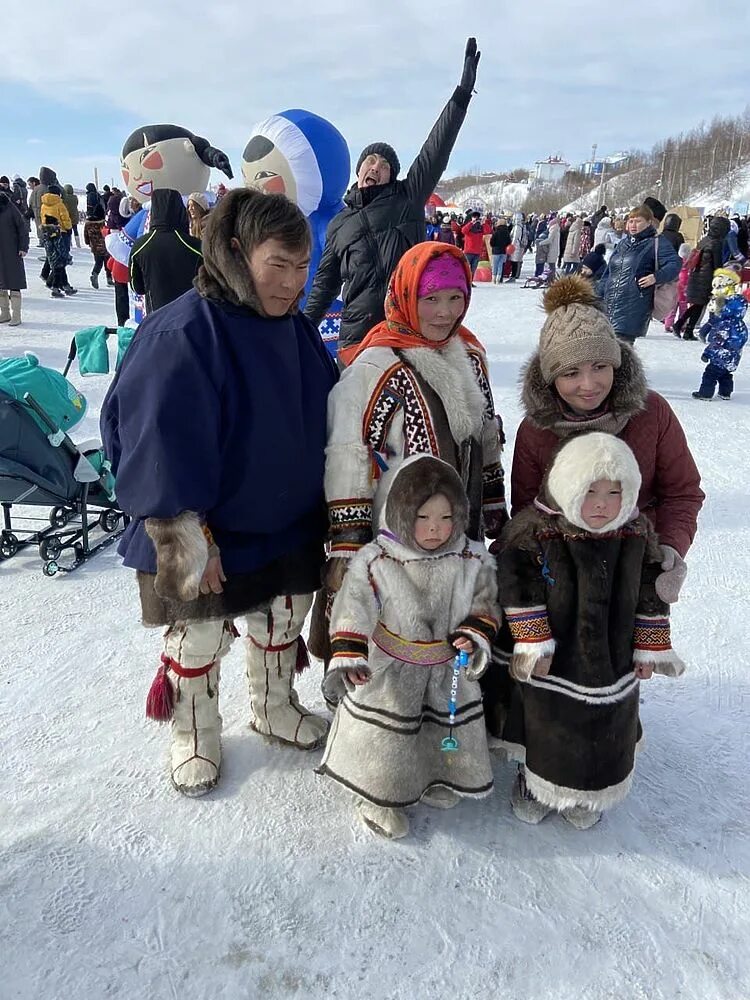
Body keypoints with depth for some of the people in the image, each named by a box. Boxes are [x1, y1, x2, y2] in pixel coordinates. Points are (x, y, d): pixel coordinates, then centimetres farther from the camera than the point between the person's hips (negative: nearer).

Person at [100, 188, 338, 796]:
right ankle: (195, 738, 40)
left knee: (284, 626, 24)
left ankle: (276, 709, 50)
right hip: (204, 540, -6)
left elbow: (325, 425, 9)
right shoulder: (181, 335, -25)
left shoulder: (299, 331, -1)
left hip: (290, 532, 7)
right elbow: (159, 451, -26)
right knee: (199, 642, 14)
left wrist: (330, 515, 12)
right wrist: (186, 542, -25)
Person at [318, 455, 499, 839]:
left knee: (451, 730, 21)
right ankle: (378, 797, 35)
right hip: (388, 673, -3)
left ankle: (438, 782, 51)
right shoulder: (375, 561, -19)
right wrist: (347, 656, -27)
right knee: (384, 736, 9)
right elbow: (354, 609, -18)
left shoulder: (472, 562, -10)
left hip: (449, 671, 4)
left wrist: (475, 635, -16)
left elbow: (483, 606, 1)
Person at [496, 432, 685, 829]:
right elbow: (520, 591, -15)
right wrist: (533, 643, -17)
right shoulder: (535, 531, -19)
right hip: (551, 665, -3)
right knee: (545, 727, 17)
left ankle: (589, 794, 47)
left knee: (607, 731, 20)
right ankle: (534, 783, 45)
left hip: (613, 664, 3)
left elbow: (651, 596, 2)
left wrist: (650, 648, 3)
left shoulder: (638, 534, -8)